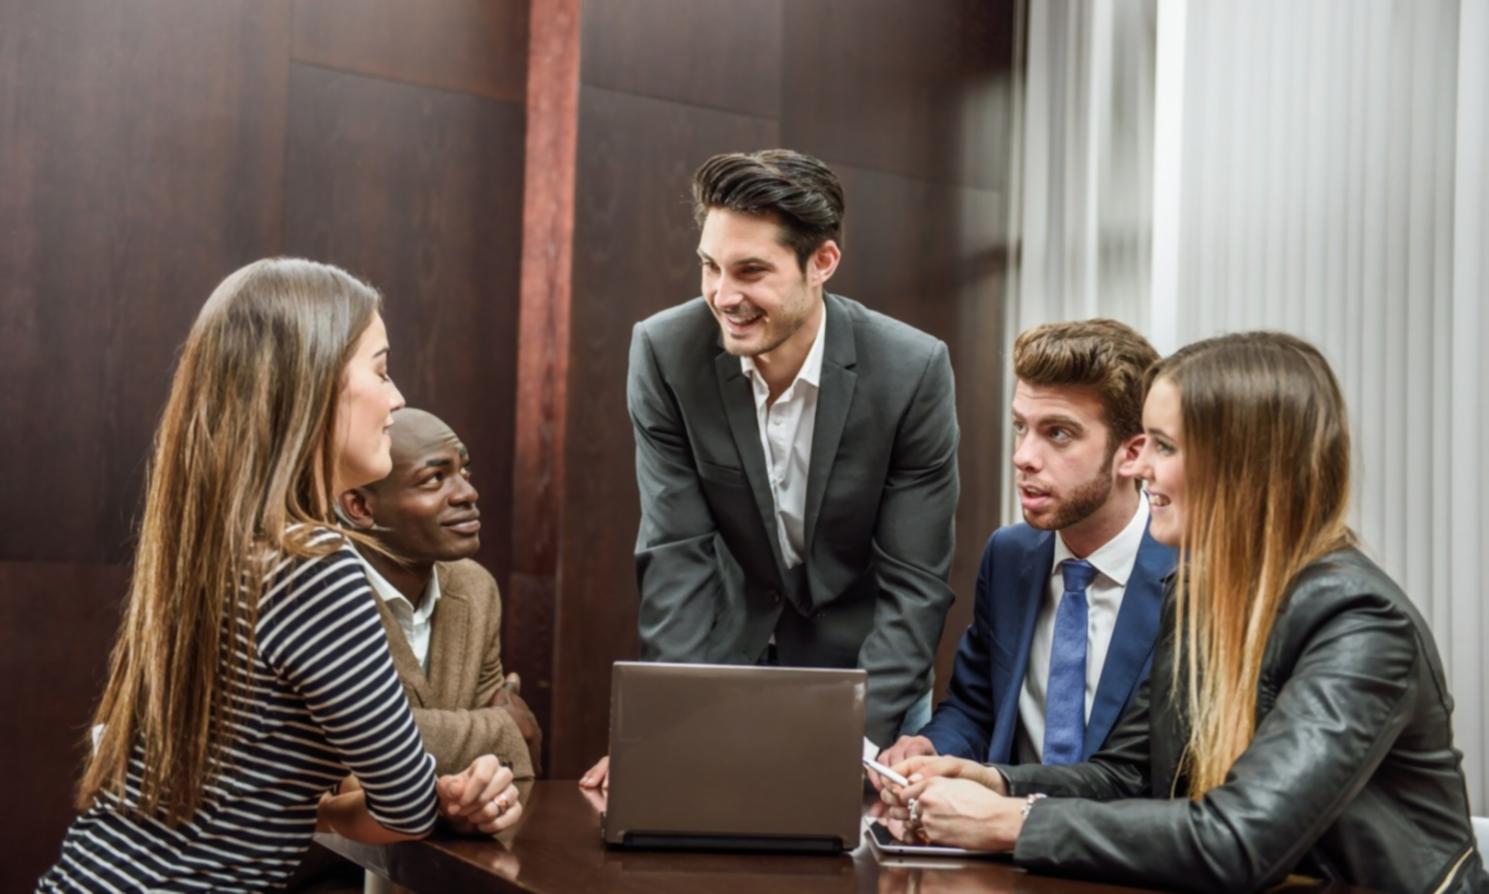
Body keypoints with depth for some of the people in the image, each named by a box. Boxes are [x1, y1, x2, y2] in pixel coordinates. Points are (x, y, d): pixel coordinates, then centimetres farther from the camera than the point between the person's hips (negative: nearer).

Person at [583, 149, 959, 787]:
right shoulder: (665, 351, -17)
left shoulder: (913, 370, -21)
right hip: (727, 654, 1)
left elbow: (914, 581, -18)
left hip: (865, 669, -1)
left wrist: (859, 739, -27)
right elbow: (676, 554, -15)